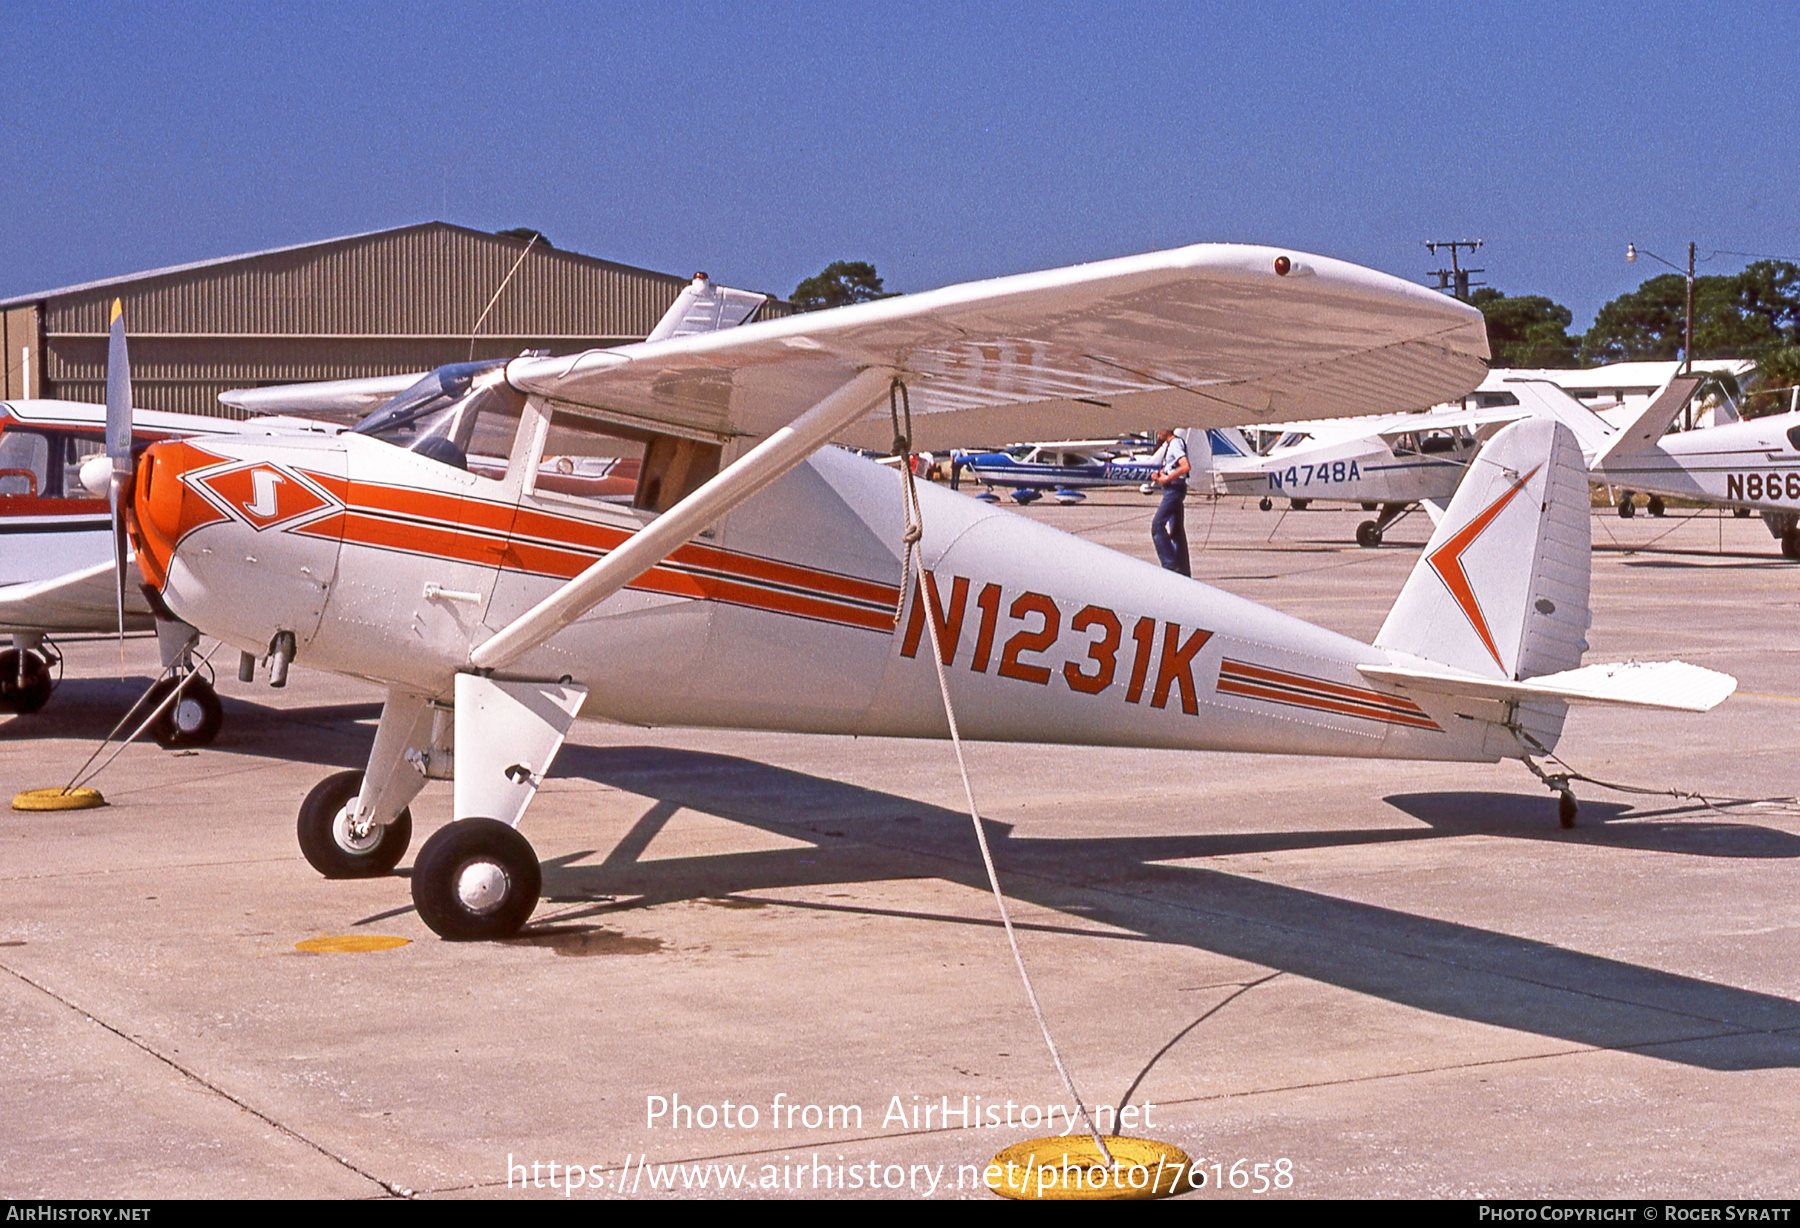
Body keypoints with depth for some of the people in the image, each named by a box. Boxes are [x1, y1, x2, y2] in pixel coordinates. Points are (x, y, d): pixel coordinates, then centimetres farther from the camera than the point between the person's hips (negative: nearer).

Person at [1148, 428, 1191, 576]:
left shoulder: (1175, 444, -13)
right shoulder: (1168, 445, 18)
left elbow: (1186, 467, -25)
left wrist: (1166, 478, -19)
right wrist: (1159, 475, 8)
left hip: (1174, 488, -10)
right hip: (1170, 489, 10)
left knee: (1157, 525, -15)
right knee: (1176, 530, 10)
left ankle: (1170, 564, -16)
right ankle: (1183, 569, 12)